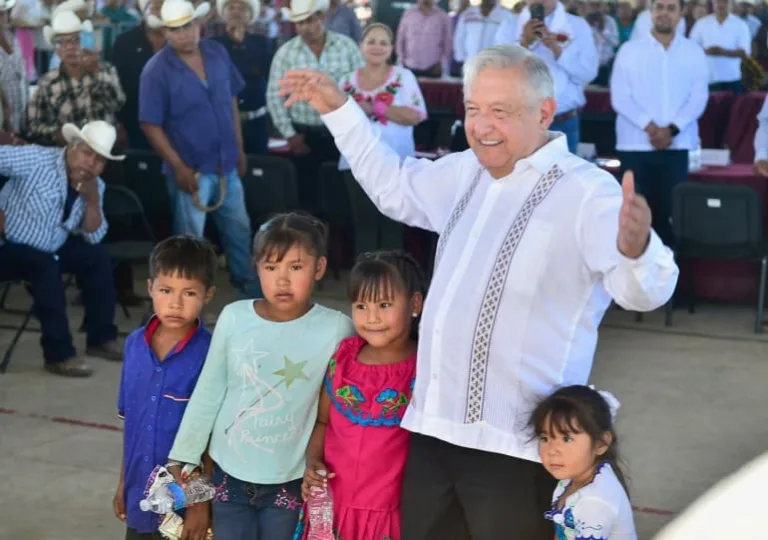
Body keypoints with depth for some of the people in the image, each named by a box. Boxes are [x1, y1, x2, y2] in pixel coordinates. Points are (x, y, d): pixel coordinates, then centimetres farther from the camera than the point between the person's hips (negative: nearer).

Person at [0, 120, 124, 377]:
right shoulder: (37, 159, -21)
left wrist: (92, 200, -19)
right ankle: (59, 354, -26)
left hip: (49, 249, 7)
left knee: (98, 256, -1)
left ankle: (101, 338, 7)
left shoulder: (96, 186, -1)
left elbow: (93, 238, -2)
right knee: (47, 267, -32)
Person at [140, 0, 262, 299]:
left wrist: (239, 148, 10)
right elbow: (151, 125, -14)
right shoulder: (157, 70, -16)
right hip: (192, 169, -5)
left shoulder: (218, 53, 0)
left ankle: (253, 290, 36)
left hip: (226, 165, 5)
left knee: (239, 229, 18)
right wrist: (179, 168, -17)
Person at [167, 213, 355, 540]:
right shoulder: (234, 318, -8)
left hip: (290, 480, -2)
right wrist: (183, 458, 4)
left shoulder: (336, 329, -14)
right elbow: (207, 393, 1)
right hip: (229, 474, 2)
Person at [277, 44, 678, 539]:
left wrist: (635, 250, -50)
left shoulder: (588, 191, -14)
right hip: (430, 423, 7)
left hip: (514, 442, -7)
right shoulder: (466, 172, 11)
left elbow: (643, 291, -27)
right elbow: (393, 186, 30)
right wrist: (339, 110, 26)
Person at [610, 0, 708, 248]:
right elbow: (619, 97, -3)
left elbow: (699, 96, 0)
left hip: (677, 145, 1)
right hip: (635, 144, -1)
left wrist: (672, 129, -13)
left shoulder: (694, 52, 7)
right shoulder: (630, 50, 3)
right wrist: (649, 126, -15)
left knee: (671, 210, 0)